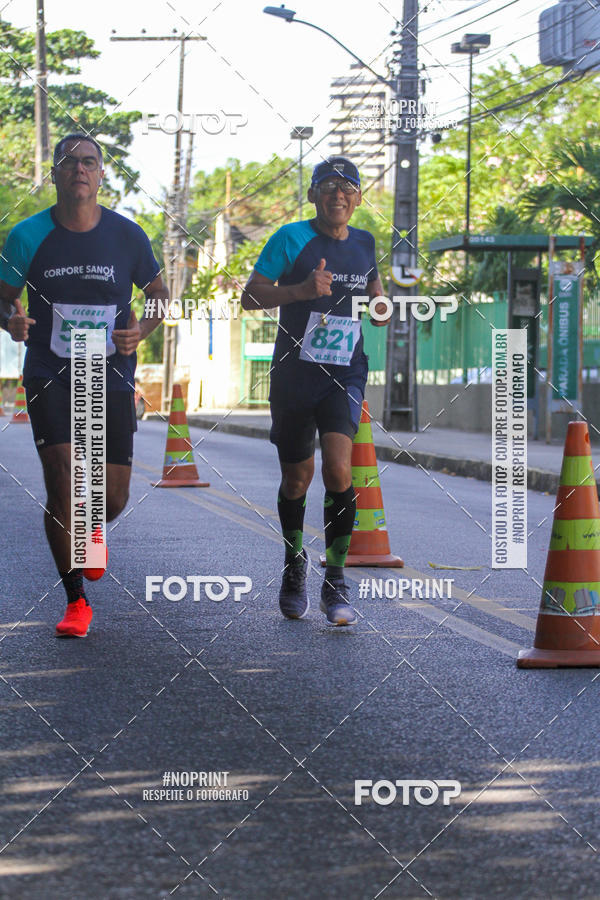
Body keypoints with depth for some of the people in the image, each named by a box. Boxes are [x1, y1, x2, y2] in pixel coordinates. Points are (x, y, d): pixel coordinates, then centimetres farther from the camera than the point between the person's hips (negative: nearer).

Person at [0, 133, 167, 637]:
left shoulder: (127, 235, -1)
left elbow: (159, 295, 11)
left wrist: (143, 330, -10)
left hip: (112, 377, 2)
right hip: (50, 375, -1)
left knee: (114, 496, 2)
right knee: (62, 479, -15)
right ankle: (76, 601, -3)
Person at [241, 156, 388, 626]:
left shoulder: (364, 243, 8)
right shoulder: (291, 239, -5)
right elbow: (250, 296, -9)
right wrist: (302, 290, -24)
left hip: (345, 375, 1)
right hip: (294, 375, -1)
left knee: (338, 471, -18)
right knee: (297, 478, 10)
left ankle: (336, 582, -9)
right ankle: (294, 566, 36)